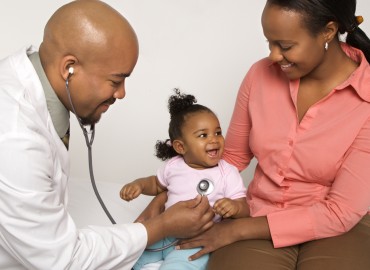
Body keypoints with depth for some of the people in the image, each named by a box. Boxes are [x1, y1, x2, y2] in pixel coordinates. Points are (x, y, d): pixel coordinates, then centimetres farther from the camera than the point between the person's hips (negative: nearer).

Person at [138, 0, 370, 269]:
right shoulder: (260, 75, -5)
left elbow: (341, 212, -16)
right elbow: (232, 157, 8)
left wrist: (235, 230, -17)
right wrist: (165, 197, -4)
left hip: (338, 227, -2)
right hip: (259, 215, 2)